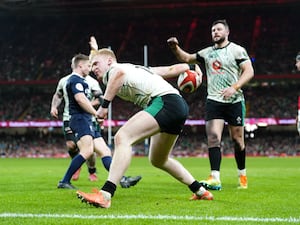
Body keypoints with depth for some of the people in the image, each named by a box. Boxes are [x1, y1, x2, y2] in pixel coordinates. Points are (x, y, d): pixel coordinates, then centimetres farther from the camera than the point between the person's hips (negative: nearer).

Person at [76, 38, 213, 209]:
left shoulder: (111, 71, 3)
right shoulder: (137, 69, 30)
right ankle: (200, 191, 35)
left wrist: (104, 105, -22)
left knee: (122, 138, -23)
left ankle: (105, 195, -37)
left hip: (165, 101, -10)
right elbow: (169, 70, 29)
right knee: (158, 160, 27)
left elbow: (119, 72, -23)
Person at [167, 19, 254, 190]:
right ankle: (215, 179, -18)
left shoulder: (237, 50, 0)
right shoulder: (207, 53, 13)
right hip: (213, 101, 3)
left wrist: (234, 87, -20)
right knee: (213, 137, -13)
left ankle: (242, 175, 25)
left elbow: (249, 71, -8)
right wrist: (175, 48, 3)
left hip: (234, 101, -3)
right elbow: (187, 58, 22)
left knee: (237, 139, 5)